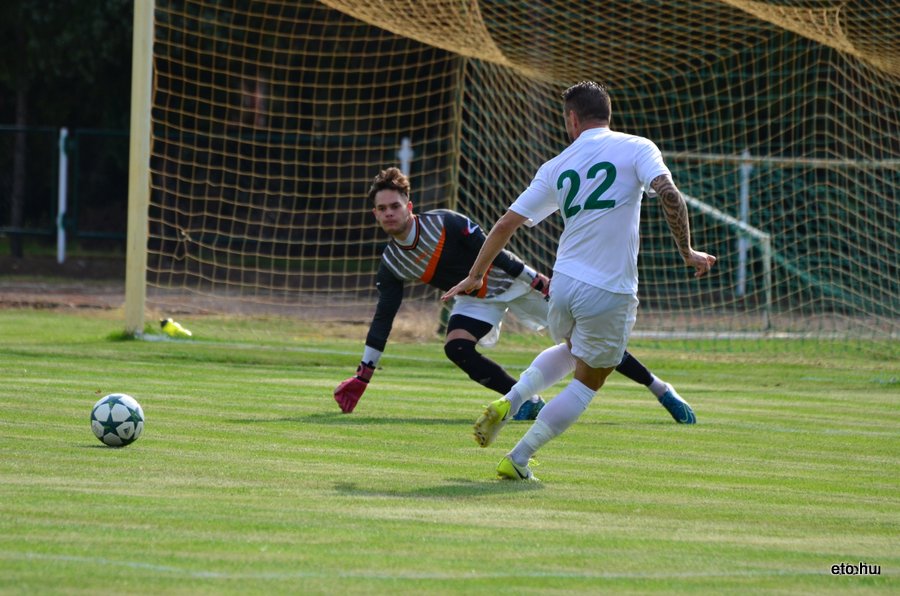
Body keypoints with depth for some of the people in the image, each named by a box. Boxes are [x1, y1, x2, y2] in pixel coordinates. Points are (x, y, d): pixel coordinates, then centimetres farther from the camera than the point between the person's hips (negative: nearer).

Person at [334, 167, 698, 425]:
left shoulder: (444, 223, -24)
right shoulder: (391, 266, -9)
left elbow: (493, 252, -22)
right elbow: (383, 319, -3)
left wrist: (539, 283, -23)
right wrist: (363, 374, -5)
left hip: (512, 279, -5)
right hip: (477, 299, 5)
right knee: (456, 347, -23)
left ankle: (660, 389, 1)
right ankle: (526, 400, -10)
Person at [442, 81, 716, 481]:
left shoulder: (556, 167, 8)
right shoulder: (636, 149, -1)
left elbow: (506, 224, 10)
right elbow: (668, 194, -18)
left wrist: (476, 276, 20)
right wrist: (687, 251, -9)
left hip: (564, 283, 4)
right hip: (610, 293, -4)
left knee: (569, 351, 34)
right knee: (587, 382, 12)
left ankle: (508, 403, 15)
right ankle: (518, 459, 8)